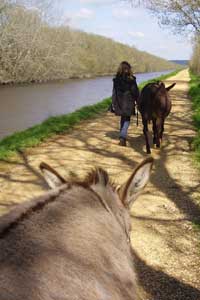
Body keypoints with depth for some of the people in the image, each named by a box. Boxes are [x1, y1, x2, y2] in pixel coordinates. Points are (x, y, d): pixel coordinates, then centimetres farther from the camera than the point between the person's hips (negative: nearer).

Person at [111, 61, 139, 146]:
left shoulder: (116, 79, -3)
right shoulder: (131, 80, -9)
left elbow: (114, 93, -1)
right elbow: (136, 92, -4)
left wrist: (113, 104, 4)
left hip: (119, 102, 3)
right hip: (128, 102, -3)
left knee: (123, 118, 20)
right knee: (126, 120, 5)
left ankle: (122, 136, 29)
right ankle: (122, 136, -14)